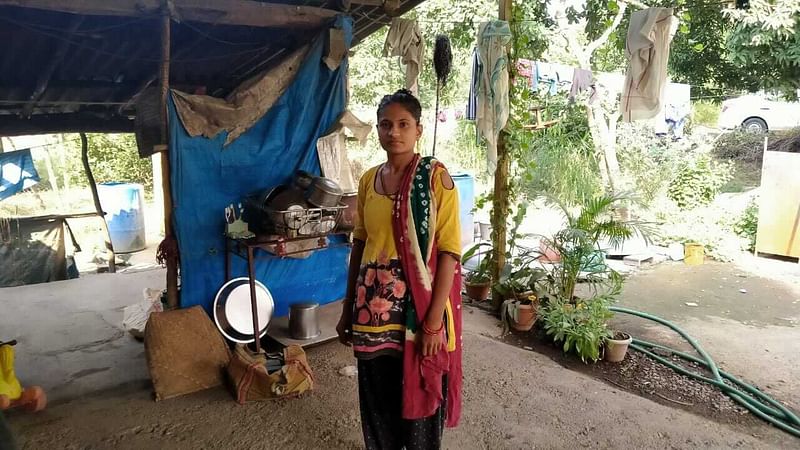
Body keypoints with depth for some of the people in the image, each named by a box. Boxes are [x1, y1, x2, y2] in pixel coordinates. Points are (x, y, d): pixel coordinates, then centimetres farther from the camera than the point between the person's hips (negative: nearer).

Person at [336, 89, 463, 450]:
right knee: (377, 396, 17)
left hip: (418, 304, -4)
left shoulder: (435, 176, -9)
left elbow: (449, 251, -13)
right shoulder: (368, 180, 6)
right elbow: (359, 245, 12)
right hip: (374, 304, 5)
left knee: (419, 396, 11)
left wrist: (434, 321, -17)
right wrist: (348, 308, 12)